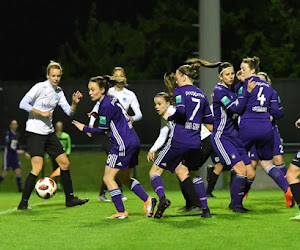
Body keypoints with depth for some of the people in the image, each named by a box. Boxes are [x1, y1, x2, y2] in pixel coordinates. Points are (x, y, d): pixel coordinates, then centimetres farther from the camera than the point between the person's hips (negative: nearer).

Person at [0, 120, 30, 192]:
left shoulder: (16, 134, 10)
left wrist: (24, 153, 9)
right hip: (8, 155, -7)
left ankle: (20, 188, -3)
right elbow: (7, 146, -18)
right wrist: (16, 151, -25)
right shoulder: (8, 133, -12)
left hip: (15, 155, 7)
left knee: (18, 172, -3)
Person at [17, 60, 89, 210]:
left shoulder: (59, 92, 9)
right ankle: (23, 203, -9)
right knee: (37, 168, -17)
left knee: (65, 163, 8)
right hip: (35, 132, -8)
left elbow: (69, 112, 9)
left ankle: (70, 198, 20)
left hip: (49, 133, 8)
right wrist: (41, 113, -18)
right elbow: (23, 104, -16)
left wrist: (75, 103, -10)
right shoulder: (40, 87, -11)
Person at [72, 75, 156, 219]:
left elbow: (103, 129, -9)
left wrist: (84, 128, 2)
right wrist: (99, 117, 8)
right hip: (133, 142, 10)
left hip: (123, 145, -10)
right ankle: (147, 200, 11)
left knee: (108, 178, -2)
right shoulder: (111, 100, 14)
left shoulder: (106, 105, -15)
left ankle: (121, 212, -3)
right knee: (124, 178, 21)